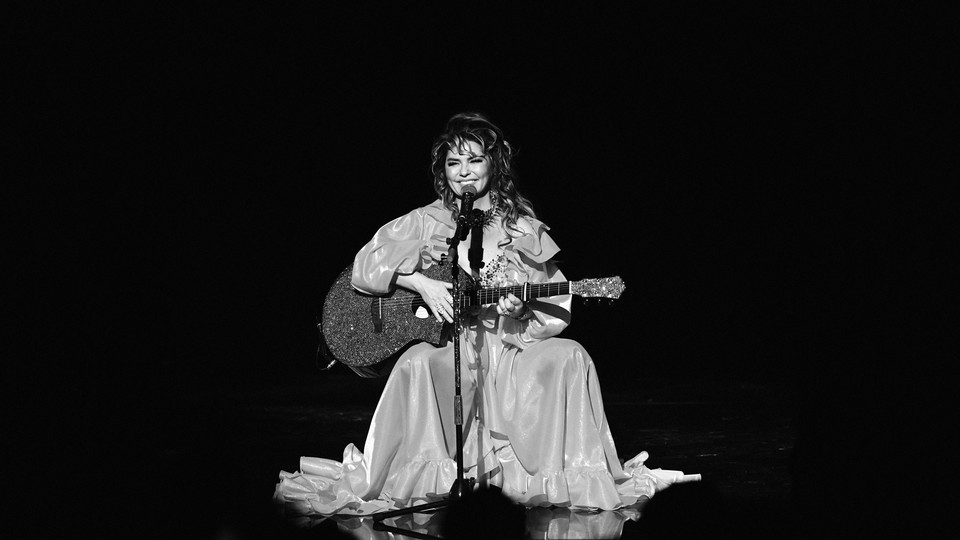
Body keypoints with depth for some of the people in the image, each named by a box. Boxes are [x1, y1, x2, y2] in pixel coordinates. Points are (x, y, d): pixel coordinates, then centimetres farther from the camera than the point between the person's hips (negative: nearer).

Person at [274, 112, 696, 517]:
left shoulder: (523, 229, 9)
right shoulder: (425, 222, 8)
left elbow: (555, 310, 9)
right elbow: (366, 263, -1)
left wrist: (521, 312, -13)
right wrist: (419, 281, -14)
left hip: (511, 350, 2)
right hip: (445, 350, -1)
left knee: (568, 358, -25)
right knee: (417, 365, -35)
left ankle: (577, 475, -13)